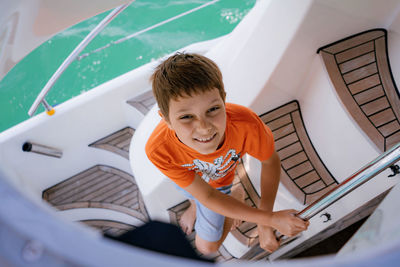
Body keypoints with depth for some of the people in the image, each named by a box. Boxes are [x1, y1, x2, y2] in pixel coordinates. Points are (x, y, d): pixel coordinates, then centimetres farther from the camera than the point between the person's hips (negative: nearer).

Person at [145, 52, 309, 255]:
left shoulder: (245, 125, -45)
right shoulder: (158, 150, -44)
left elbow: (271, 161, -22)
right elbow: (206, 196, -34)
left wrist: (264, 223, -28)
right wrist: (270, 218, -39)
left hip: (218, 182, 0)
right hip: (184, 177, 0)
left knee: (207, 247, 14)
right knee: (195, 197, 31)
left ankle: (236, 195, 34)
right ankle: (194, 206, 66)